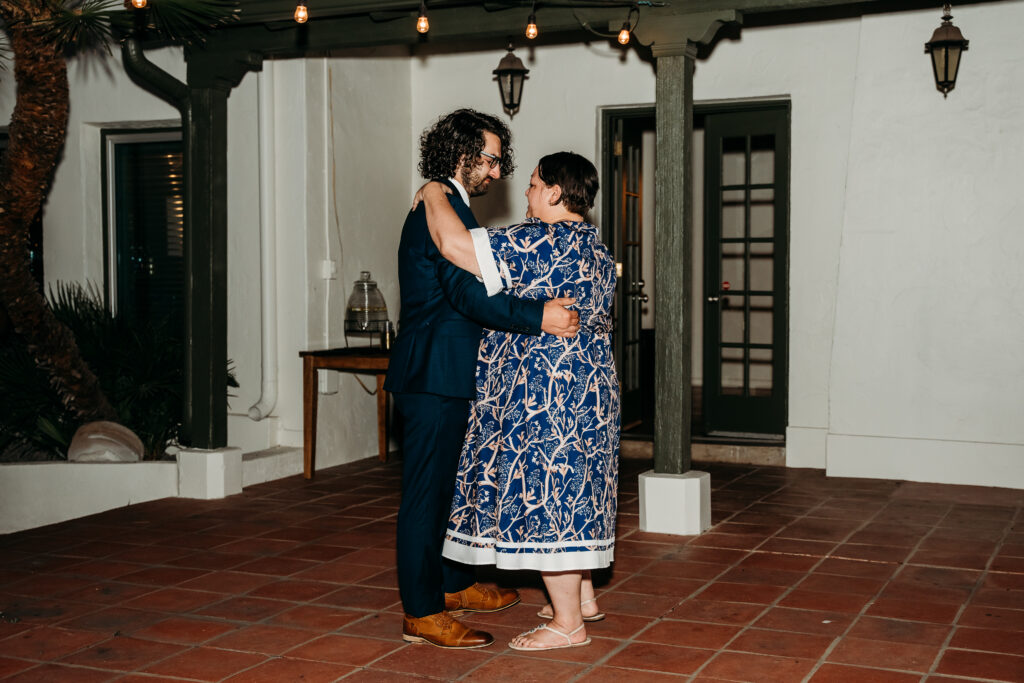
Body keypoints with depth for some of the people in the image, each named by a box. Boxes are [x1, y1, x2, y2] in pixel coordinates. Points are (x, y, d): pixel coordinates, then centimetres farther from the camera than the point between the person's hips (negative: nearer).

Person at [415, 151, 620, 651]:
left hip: (544, 393, -10)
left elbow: (454, 244, -23)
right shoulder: (594, 245, 13)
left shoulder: (541, 242, -18)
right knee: (570, 491, 19)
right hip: (589, 386, 10)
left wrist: (434, 196, -7)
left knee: (543, 495, -3)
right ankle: (583, 597, 30)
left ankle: (567, 624, 4)